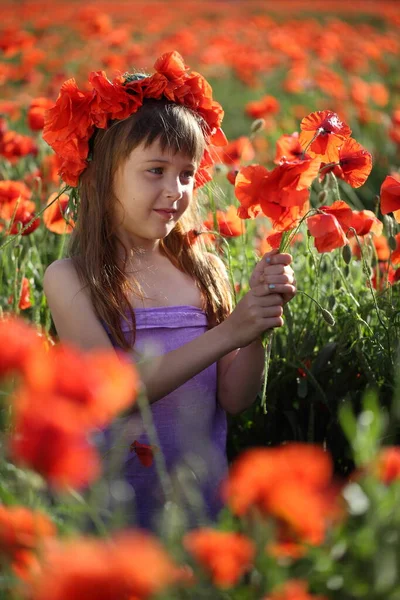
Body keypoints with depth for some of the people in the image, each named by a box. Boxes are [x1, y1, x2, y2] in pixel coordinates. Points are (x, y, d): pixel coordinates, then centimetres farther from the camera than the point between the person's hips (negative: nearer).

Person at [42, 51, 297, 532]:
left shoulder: (206, 272, 4)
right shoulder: (69, 279, -5)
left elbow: (234, 400, 2)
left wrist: (260, 324, -14)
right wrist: (227, 333, -20)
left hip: (204, 498, 3)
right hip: (115, 505, -3)